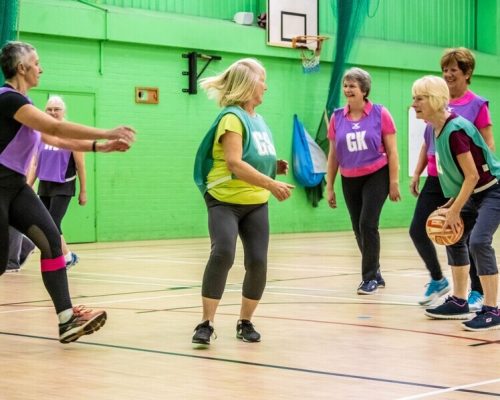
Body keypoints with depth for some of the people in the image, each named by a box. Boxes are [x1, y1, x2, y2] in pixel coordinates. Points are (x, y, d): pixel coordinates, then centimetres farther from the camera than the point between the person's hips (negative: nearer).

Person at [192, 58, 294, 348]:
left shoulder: (259, 120, 13)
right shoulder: (232, 117, -12)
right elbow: (234, 164, -24)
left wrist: (276, 168, 7)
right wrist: (271, 183, -27)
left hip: (256, 203, 7)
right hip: (225, 200, -7)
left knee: (258, 262, -2)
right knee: (223, 254, -24)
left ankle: (245, 322, 16)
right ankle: (206, 324, -17)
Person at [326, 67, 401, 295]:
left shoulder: (380, 114, -7)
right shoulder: (337, 118, 2)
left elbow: (391, 151, -4)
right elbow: (333, 155, 8)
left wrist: (394, 183, -7)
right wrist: (329, 187, 7)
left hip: (376, 176, -4)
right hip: (349, 181, 4)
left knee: (368, 224, -13)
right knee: (358, 230, 8)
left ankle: (369, 278, 0)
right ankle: (376, 275, 25)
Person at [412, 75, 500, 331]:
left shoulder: (455, 130, -25)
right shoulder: (439, 129, 2)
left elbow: (473, 176, -24)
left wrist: (455, 211, -19)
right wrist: (451, 205, 8)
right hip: (474, 194, 10)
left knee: (478, 241, -23)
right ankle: (459, 302, 26)